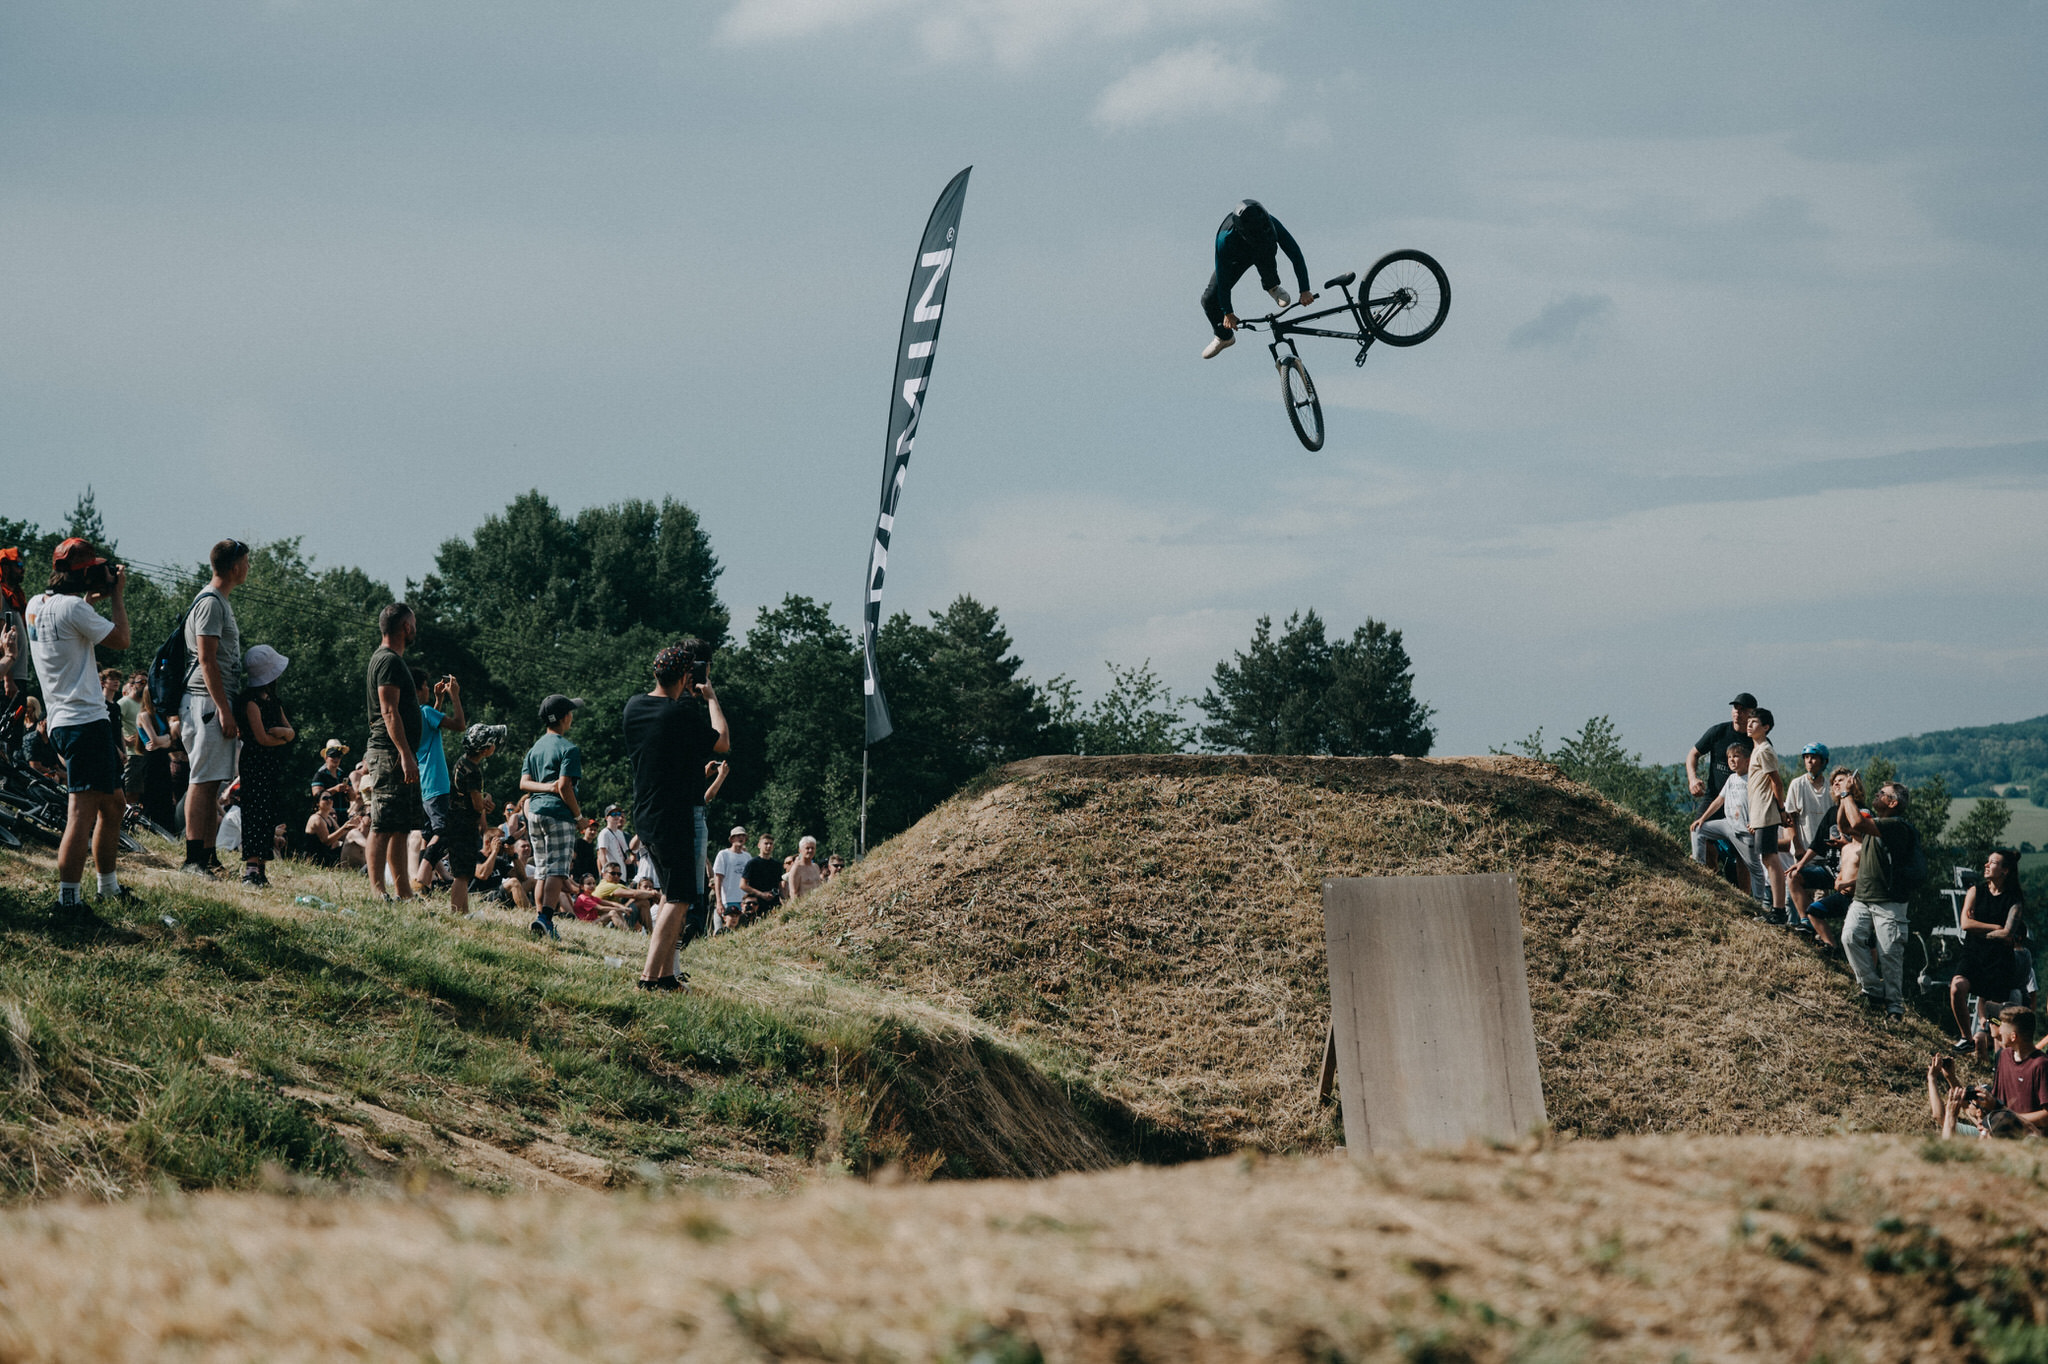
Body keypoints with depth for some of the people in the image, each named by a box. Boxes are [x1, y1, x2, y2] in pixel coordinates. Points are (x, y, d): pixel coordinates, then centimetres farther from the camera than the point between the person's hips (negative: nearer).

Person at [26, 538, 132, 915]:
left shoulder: (37, 606, 12)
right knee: (82, 813, -16)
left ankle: (109, 886, 31)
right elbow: (121, 639, -8)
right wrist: (118, 594, 3)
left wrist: (92, 597, 29)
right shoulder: (72, 608, -15)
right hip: (85, 722, -10)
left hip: (62, 721, 10)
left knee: (114, 804, 22)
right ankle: (68, 899, -22)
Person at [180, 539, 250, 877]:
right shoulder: (210, 602, -11)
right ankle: (194, 857, -15)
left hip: (217, 703, 10)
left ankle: (208, 856, 10)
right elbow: (207, 660, -17)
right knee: (203, 780, -12)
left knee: (213, 784, 9)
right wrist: (224, 709, -21)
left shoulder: (220, 602, 21)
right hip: (207, 701, -10)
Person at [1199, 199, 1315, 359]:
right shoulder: (1226, 239, -43)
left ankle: (1272, 287, 5)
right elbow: (1222, 277, -32)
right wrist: (1227, 313, -25)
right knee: (1209, 300, -12)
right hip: (1237, 259, -1)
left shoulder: (1271, 224, -39)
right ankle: (1224, 337, 19)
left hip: (1264, 256, 1)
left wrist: (1305, 291, -33)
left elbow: (1295, 254, -31)